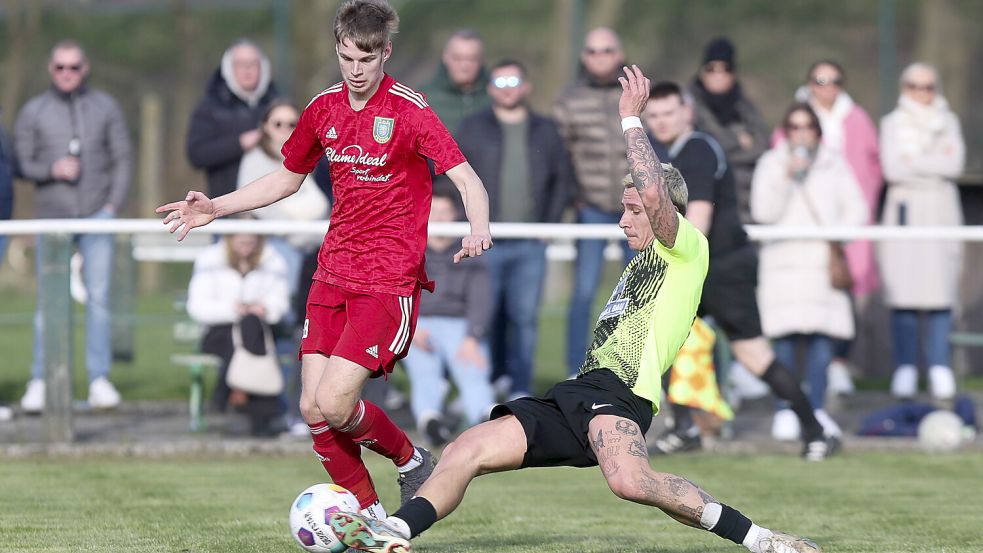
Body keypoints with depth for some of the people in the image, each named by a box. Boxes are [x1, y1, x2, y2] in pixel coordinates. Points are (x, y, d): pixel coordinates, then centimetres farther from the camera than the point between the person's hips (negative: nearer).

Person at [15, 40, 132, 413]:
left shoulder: (105, 108, 11)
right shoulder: (33, 112, 8)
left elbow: (123, 158, 10)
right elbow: (20, 164, 6)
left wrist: (114, 204, -1)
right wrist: (52, 169, -13)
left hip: (97, 213, 1)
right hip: (52, 214, 0)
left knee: (99, 295, -4)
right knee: (49, 298, -4)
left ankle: (99, 379, -1)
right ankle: (40, 381, 0)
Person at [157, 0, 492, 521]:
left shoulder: (409, 111, -10)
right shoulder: (324, 108, 9)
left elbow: (465, 177, -18)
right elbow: (286, 179, 24)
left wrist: (478, 230, -38)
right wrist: (214, 208, 17)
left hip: (389, 280, -6)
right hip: (332, 276, 6)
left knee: (333, 404, -17)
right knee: (312, 409, -2)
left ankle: (411, 462, 11)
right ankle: (368, 515, 14)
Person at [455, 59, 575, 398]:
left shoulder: (545, 131, 13)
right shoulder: (472, 129, 6)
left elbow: (563, 178, 18)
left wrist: (550, 223, 6)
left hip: (530, 245, 2)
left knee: (525, 316, -1)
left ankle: (521, 389, 6)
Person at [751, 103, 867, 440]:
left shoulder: (834, 165, 14)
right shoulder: (771, 163, 8)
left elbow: (856, 208, 10)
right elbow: (763, 211, -3)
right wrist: (787, 177, -14)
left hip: (824, 261, 2)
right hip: (784, 261, -2)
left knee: (821, 336, -5)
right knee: (785, 338, -9)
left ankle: (817, 410, 3)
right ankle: (785, 414, -6)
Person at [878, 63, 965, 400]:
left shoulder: (948, 122, 14)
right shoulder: (892, 123, 10)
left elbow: (955, 165, -1)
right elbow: (892, 168, -4)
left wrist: (914, 162, -4)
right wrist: (935, 162, -4)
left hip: (940, 211, 1)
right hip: (904, 210, -1)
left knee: (940, 292, -8)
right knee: (903, 292, -8)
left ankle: (940, 370, -6)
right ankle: (905, 369, -4)